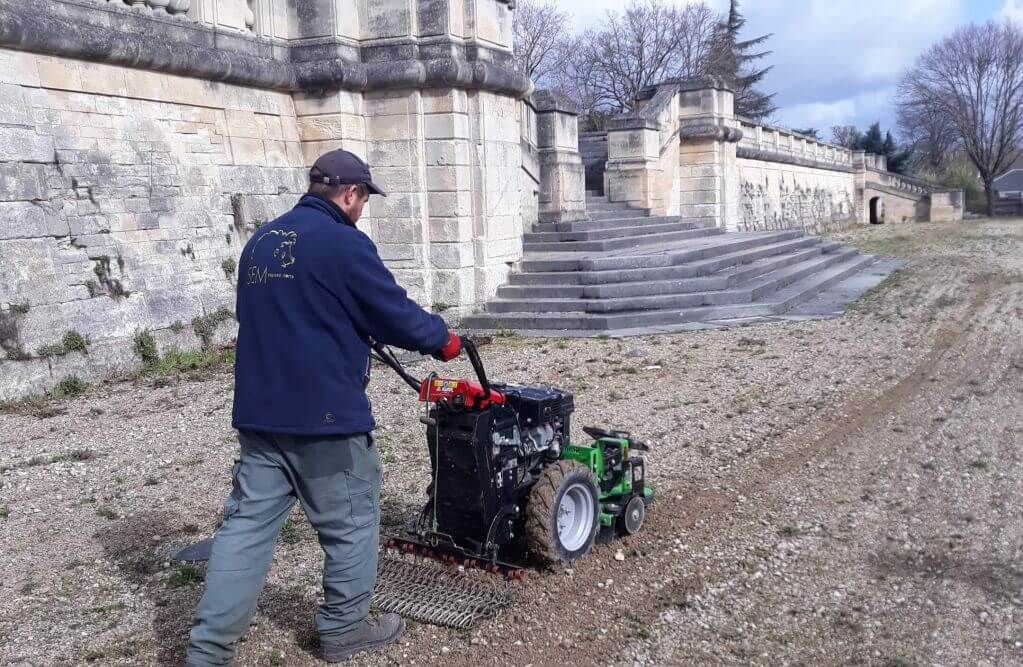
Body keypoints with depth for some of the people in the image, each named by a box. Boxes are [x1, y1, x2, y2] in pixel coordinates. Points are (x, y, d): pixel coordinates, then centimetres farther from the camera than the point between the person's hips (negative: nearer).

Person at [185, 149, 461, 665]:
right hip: (324, 413, -7)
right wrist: (441, 339, 10)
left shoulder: (260, 241, 13)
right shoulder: (343, 243, -12)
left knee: (246, 525, 9)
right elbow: (394, 312, -8)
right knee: (351, 523, 11)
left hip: (258, 411, 7)